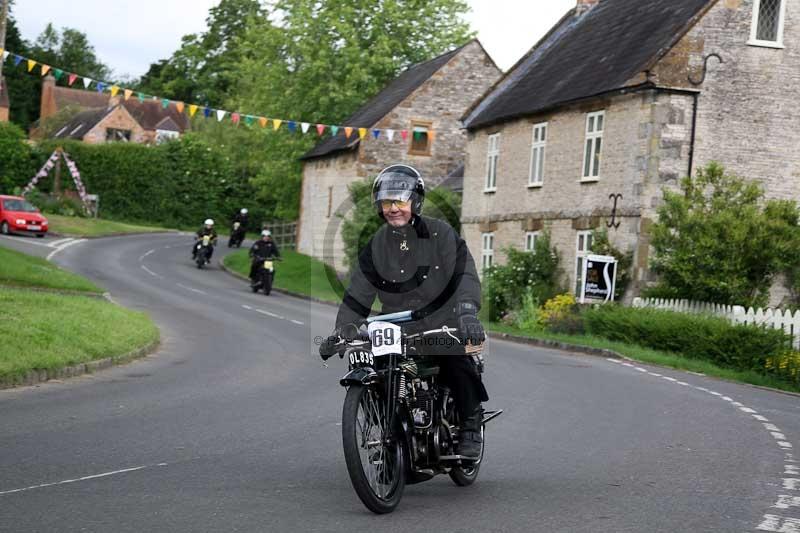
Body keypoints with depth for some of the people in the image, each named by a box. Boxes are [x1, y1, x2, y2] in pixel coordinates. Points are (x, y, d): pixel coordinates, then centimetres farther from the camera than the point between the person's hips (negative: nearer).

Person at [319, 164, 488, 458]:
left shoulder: (440, 233, -5)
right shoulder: (377, 245, 7)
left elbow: (465, 272, -18)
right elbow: (358, 294, 7)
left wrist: (467, 311, -35)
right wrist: (339, 332, -4)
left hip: (443, 327, -3)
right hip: (397, 332, 3)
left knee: (460, 371, -22)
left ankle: (471, 425, 3)